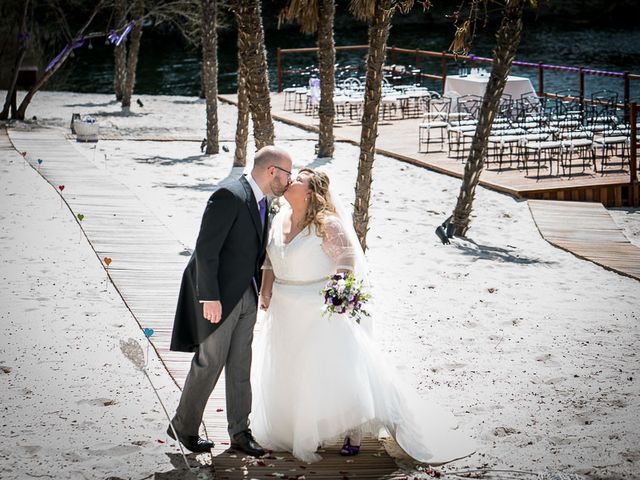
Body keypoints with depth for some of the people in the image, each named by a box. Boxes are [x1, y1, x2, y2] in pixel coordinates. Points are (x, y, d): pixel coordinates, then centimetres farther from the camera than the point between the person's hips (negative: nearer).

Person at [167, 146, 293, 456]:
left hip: (246, 296, 8)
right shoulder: (229, 197, -21)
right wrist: (209, 298, -23)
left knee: (240, 366, 12)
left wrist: (260, 292, 13)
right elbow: (206, 249, -23)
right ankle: (183, 427, 17)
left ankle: (240, 432, 19)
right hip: (220, 296, -8)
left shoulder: (261, 202, 8)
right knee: (209, 364, 1)